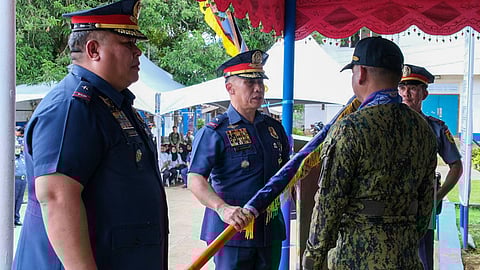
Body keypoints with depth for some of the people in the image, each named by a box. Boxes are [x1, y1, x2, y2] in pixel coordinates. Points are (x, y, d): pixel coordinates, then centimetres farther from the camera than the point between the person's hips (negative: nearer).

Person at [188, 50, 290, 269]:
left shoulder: (274, 128, 12)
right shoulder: (214, 132, -9)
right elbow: (195, 179, -21)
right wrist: (222, 208, -36)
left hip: (271, 229, 6)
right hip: (232, 232, -6)